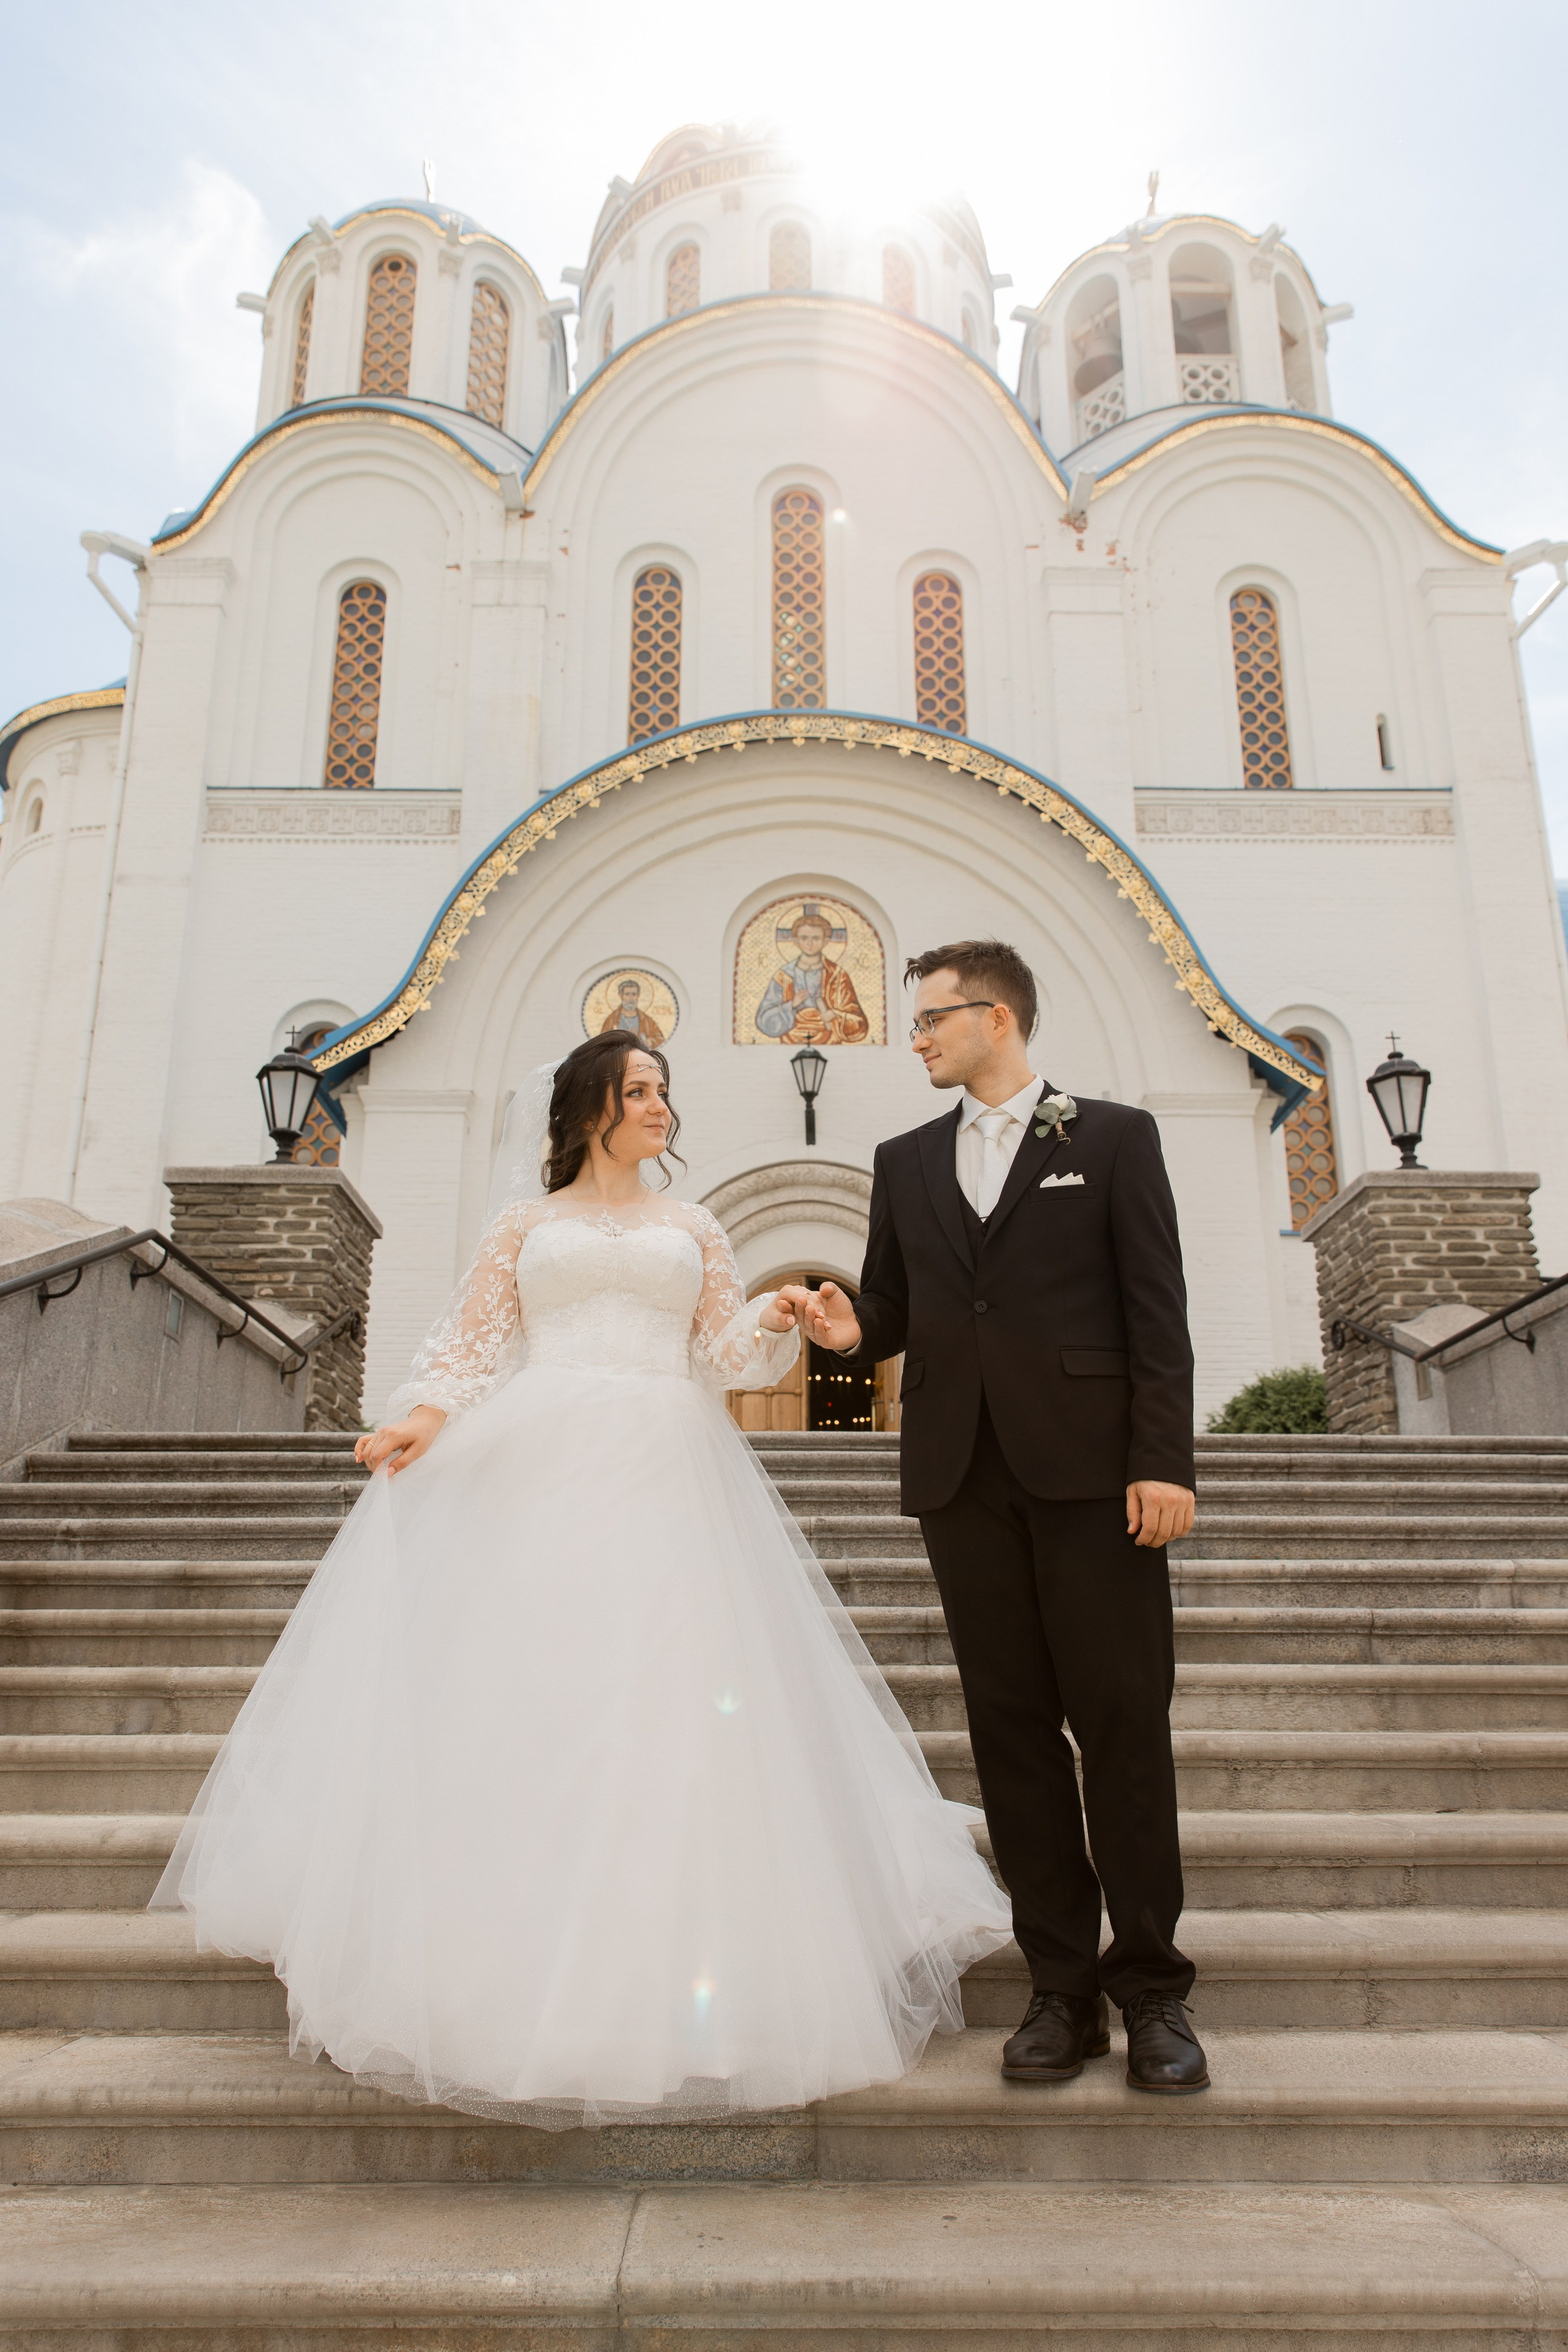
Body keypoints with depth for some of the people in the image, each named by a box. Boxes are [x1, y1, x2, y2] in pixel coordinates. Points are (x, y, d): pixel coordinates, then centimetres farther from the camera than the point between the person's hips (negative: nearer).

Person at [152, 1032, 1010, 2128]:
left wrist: (777, 1320, -8)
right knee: (518, 1695, -6)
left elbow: (728, 1348, 12)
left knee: (670, 1698, -6)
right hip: (534, 1468, -1)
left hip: (664, 1473, 1)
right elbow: (475, 1338, 8)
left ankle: (660, 1977, 4)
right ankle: (501, 1972, 5)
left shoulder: (691, 1226, 19)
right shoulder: (526, 1221, 15)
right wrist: (428, 1414, -10)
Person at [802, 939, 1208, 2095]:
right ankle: (1065, 1988, 16)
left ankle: (1151, 1984, 14)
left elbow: (1157, 1309, -1)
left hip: (1089, 1467, -3)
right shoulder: (906, 1162, 17)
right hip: (962, 1473, 4)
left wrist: (1164, 1461, -10)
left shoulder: (1115, 1137, 6)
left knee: (1123, 1721, 0)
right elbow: (895, 1311, 16)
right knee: (1013, 1729, 6)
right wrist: (854, 1325, -7)